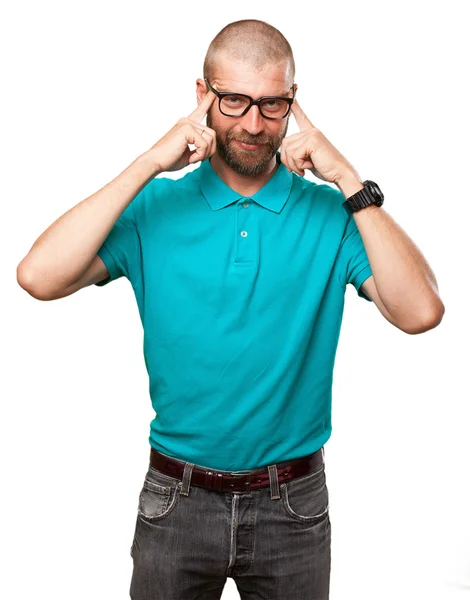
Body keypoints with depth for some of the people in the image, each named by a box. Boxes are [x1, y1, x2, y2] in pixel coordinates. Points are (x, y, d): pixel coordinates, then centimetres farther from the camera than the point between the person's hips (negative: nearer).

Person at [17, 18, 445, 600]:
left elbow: (420, 312, -19)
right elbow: (39, 278, -19)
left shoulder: (329, 213, -6)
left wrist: (349, 183, -20)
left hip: (293, 505, 1)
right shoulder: (156, 205, -5)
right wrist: (147, 166, -19)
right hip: (175, 499, 0)